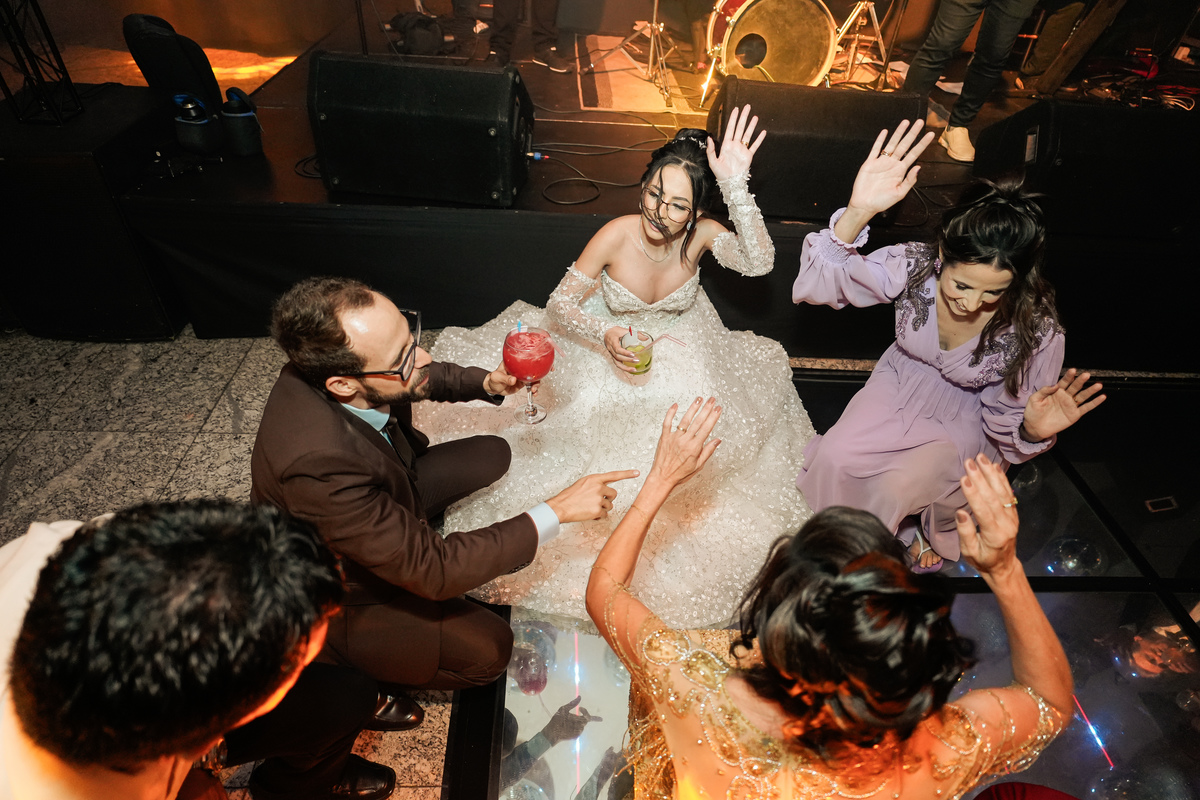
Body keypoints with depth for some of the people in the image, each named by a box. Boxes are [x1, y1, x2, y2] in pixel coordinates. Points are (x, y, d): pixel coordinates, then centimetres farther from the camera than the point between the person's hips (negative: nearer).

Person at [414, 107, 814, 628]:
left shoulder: (702, 234, -20)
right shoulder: (616, 236, -25)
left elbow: (759, 263, -40)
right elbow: (560, 305, -17)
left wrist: (736, 187, -48)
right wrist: (605, 335, -36)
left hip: (678, 346, 2)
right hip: (610, 343, -1)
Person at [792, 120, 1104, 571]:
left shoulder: (1036, 330, -26)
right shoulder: (914, 265, -25)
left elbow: (1008, 432, -12)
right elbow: (819, 284, -29)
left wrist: (1033, 430, -37)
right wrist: (857, 213, -44)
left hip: (966, 420, -2)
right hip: (901, 385, 2)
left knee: (895, 488, -22)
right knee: (832, 458, -18)